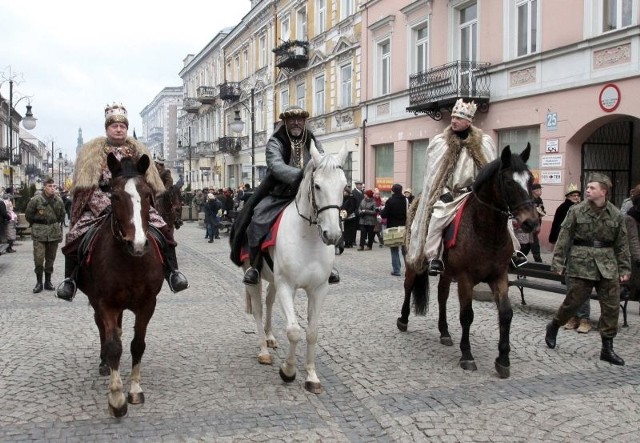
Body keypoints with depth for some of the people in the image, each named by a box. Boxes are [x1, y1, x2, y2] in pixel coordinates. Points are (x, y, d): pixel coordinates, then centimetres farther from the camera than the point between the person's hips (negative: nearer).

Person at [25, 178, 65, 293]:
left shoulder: (59, 200, 4)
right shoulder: (36, 200, -9)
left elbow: (62, 215, 17)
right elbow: (28, 214, 2)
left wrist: (58, 225, 11)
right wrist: (36, 225, 7)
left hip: (54, 233, 4)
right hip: (39, 234, -3)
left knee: (51, 258, 8)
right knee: (38, 258, -9)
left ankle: (48, 281, 19)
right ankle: (39, 282, 4)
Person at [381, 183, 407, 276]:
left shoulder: (390, 201, -11)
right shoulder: (406, 200, 2)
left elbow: (384, 215, -13)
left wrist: (381, 211, 7)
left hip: (393, 227, -4)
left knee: (394, 249, 3)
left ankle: (396, 269, -1)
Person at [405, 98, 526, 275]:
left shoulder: (484, 142, 4)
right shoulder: (440, 142, 0)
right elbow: (434, 173, 0)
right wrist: (444, 192, -10)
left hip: (477, 193, 2)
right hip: (448, 194, -1)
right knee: (436, 218, -24)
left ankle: (513, 251, 8)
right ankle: (433, 257, -16)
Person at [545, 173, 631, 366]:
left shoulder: (616, 215, 3)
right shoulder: (576, 211, -4)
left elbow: (622, 245, 7)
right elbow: (564, 238, -3)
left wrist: (625, 269, 5)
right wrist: (558, 262, -7)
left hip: (607, 266, 3)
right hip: (580, 263, -3)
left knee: (611, 307, 3)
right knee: (573, 301, 3)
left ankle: (607, 349, 14)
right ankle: (553, 327, 31)